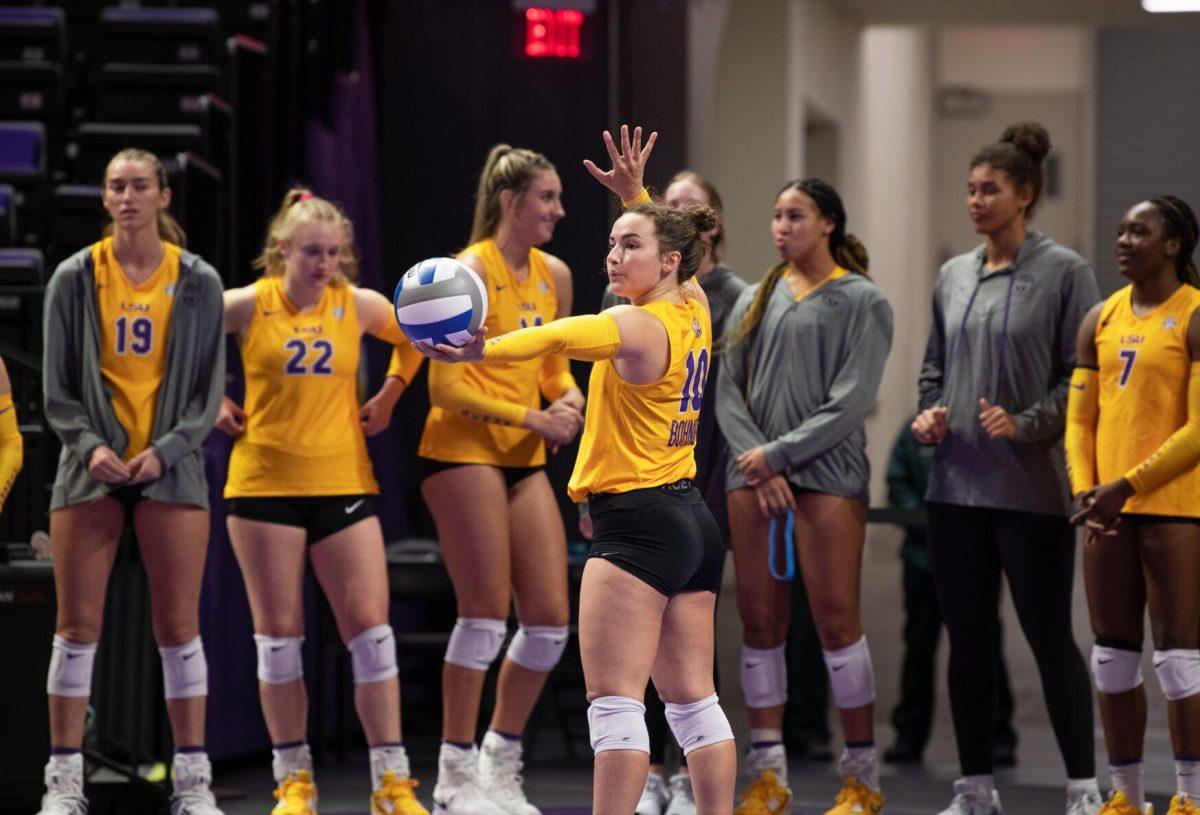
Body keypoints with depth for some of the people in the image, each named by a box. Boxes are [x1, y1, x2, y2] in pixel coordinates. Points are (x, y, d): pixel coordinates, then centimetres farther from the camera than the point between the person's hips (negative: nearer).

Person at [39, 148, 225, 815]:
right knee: (78, 625, -2)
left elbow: (210, 386, 4)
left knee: (179, 626, -1)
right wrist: (89, 444, -11)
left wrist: (166, 449, -10)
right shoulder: (75, 277, 3)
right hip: (92, 467, 0)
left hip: (171, 469, 0)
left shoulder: (198, 282, 3)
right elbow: (57, 385, 4)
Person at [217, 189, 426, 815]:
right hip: (265, 483, -1)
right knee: (278, 633, 3)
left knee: (371, 627, -5)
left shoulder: (358, 306, 1)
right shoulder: (248, 306, -4)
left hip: (343, 481, 1)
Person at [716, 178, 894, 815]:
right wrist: (757, 463, -5)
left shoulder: (860, 301, 2)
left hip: (827, 475, -4)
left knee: (837, 619, -8)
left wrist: (779, 453, -9)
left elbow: (851, 402, -6)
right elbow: (728, 391, 10)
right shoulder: (756, 300, 15)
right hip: (753, 476, 4)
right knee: (760, 620, 1)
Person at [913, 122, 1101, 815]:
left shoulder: (1063, 272, -4)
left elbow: (1081, 375, -7)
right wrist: (929, 414, 3)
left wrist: (1025, 424, -18)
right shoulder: (954, 276, 13)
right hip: (958, 484, 6)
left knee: (1050, 636, -3)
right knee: (968, 639, 8)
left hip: (1032, 489, -5)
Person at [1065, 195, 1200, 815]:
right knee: (1114, 658, 8)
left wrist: (1129, 485, -16)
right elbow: (1079, 417, 13)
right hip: (1108, 509, 7)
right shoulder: (1101, 320, 14)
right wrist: (1085, 488, -3)